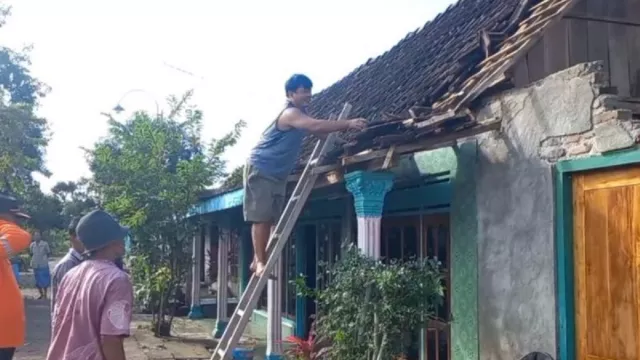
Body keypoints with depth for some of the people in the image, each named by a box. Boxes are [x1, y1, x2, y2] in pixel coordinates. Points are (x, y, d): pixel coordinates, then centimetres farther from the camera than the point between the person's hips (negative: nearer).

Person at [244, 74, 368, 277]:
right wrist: (348, 124, -37)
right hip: (260, 169, -10)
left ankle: (259, 260, 12)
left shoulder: (300, 116, 12)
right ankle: (260, 262, -7)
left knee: (272, 219, 6)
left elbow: (319, 133, 12)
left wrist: (344, 127, -4)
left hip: (278, 173, 10)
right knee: (261, 218, -10)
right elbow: (317, 126, -36)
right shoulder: (290, 114, -21)